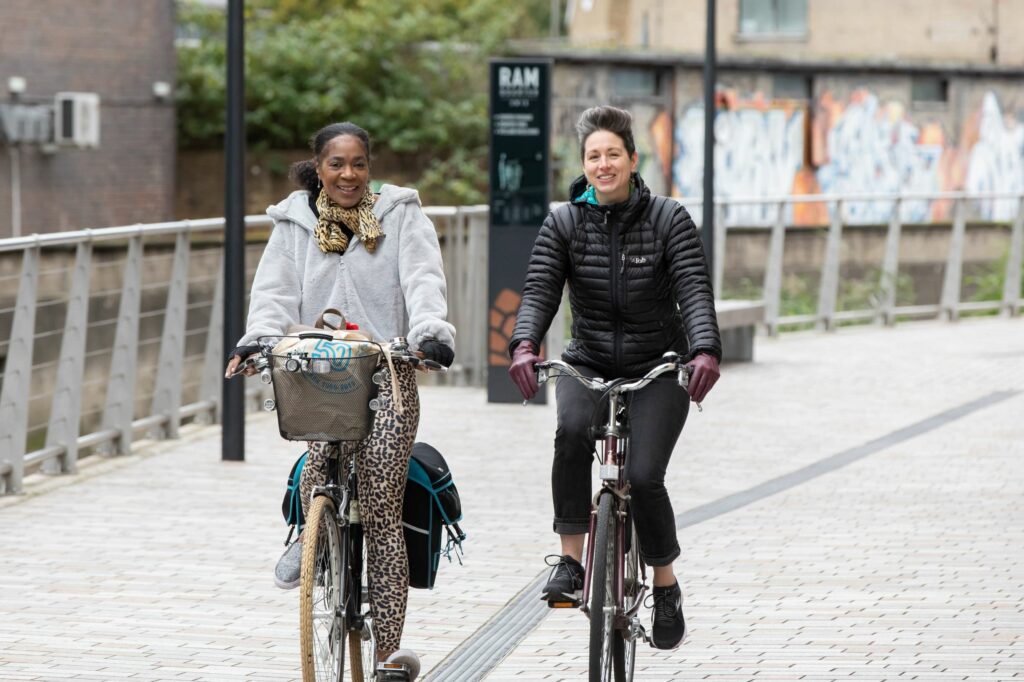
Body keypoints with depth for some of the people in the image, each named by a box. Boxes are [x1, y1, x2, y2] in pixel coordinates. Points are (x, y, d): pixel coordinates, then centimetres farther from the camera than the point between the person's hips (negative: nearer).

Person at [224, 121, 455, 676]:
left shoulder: (400, 215, 8)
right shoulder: (295, 224, 14)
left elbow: (422, 279, -6)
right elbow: (275, 288, 2)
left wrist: (430, 332, -26)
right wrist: (257, 339, -18)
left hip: (388, 368, -2)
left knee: (381, 508, -10)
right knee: (323, 445, -31)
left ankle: (389, 648, -9)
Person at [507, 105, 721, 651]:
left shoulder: (669, 220, -6)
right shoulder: (564, 223, -1)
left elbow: (695, 291, -16)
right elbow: (539, 291, -12)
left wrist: (705, 352, -35)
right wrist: (524, 346, -33)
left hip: (657, 370, -1)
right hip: (589, 364, 1)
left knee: (643, 476, -19)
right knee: (571, 431, -32)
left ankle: (666, 586, 6)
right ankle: (570, 562, -23)